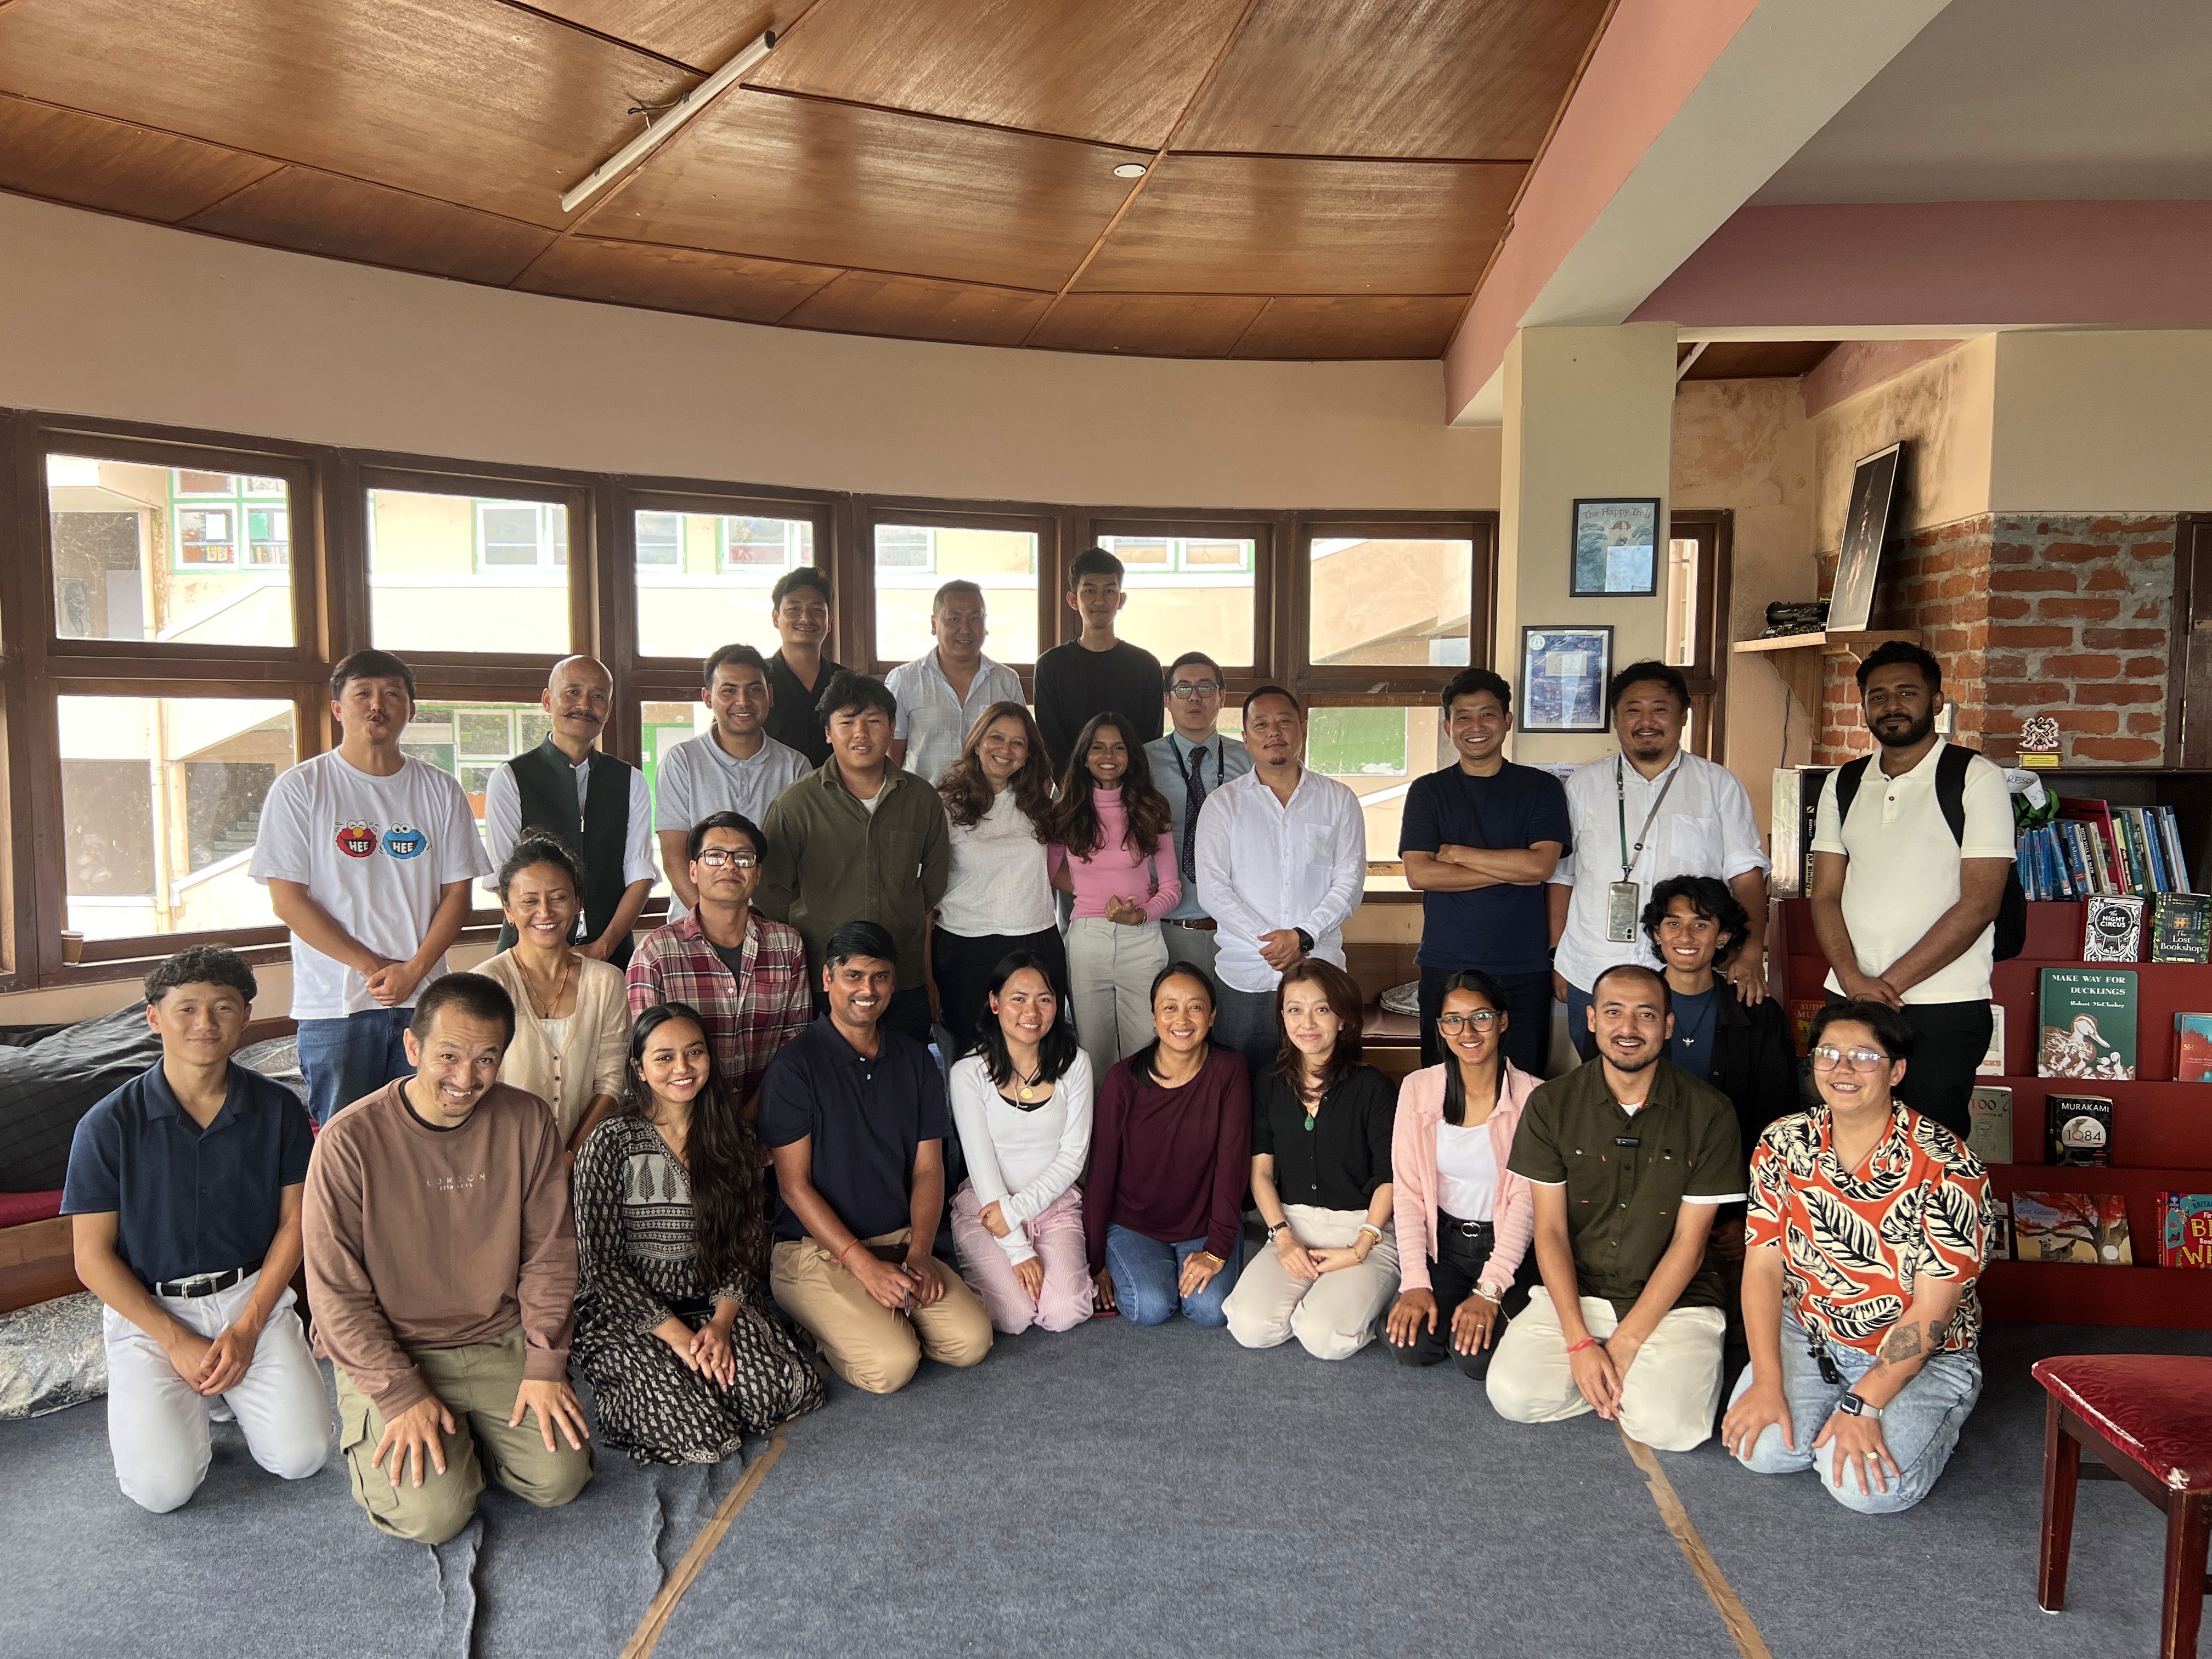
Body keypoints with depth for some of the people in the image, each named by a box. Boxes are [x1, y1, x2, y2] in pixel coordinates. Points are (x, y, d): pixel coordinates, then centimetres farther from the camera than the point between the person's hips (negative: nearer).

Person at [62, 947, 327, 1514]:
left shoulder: (277, 1110, -3)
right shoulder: (109, 1125, -9)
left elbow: (294, 1221, 1)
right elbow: (92, 1258, -6)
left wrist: (247, 1328, -9)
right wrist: (177, 1342, -12)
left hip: (253, 1295, 2)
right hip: (148, 1310, -1)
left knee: (300, 1455, -13)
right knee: (162, 1486, -17)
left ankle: (234, 1386, 17)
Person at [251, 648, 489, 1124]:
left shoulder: (441, 791, 8)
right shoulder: (299, 789, 0)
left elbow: (457, 893, 6)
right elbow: (288, 901, -5)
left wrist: (413, 970, -9)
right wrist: (374, 968, -10)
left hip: (425, 1000, 2)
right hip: (334, 1004, -2)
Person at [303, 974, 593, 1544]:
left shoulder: (527, 1122, -6)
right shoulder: (350, 1140, -16)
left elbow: (549, 1253, 1)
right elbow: (337, 1293, -11)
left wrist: (545, 1364, -5)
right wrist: (402, 1396, -15)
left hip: (503, 1344, 3)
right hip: (389, 1353, -3)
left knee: (560, 1477, -10)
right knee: (433, 1512, -18)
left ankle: (473, 1431, 19)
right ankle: (378, 1432, 14)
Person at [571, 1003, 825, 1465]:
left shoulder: (733, 1137, 6)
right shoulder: (610, 1144, -7)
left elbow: (748, 1245, 5)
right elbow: (601, 1263, -9)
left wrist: (721, 1321, -13)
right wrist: (676, 1334, -17)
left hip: (717, 1302, 4)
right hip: (628, 1313, -3)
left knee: (783, 1391, -23)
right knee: (698, 1432, -25)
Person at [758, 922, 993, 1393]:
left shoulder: (915, 1062, 7)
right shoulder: (794, 1067, -9)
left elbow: (928, 1169, 6)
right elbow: (794, 1186, -11)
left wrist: (919, 1254, -10)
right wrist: (866, 1266, -18)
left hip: (899, 1242, 5)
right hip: (815, 1250, -5)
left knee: (971, 1340, -15)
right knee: (891, 1364, -24)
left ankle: (880, 1315, 10)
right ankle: (823, 1324, 5)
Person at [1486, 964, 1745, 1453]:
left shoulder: (1709, 1113, -7)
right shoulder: (1552, 1105, -3)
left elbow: (1689, 1243, -7)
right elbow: (1550, 1230, -4)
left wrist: (1623, 1345, -13)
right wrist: (1579, 1342, -15)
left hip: (1673, 1300, -2)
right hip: (1575, 1292, 2)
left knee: (1669, 1426, -25)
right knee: (1511, 1395, -20)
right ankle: (1626, 1382, 7)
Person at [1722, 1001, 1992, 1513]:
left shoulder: (1947, 1168, -20)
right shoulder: (1784, 1144, -7)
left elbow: (1931, 1309, -19)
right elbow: (1764, 1265, -7)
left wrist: (1864, 1405, -23)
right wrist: (1767, 1382, -15)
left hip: (1925, 1356, -3)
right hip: (1807, 1337, 3)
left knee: (1869, 1486, -23)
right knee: (1760, 1446, -19)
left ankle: (1921, 1421, 9)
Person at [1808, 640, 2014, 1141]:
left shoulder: (1976, 779, -2)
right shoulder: (1843, 784, 12)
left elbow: (1979, 903, -9)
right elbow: (1825, 895, 8)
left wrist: (1888, 984, -12)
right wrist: (1854, 981, -8)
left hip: (1943, 1009, -4)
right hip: (1848, 1001, 4)